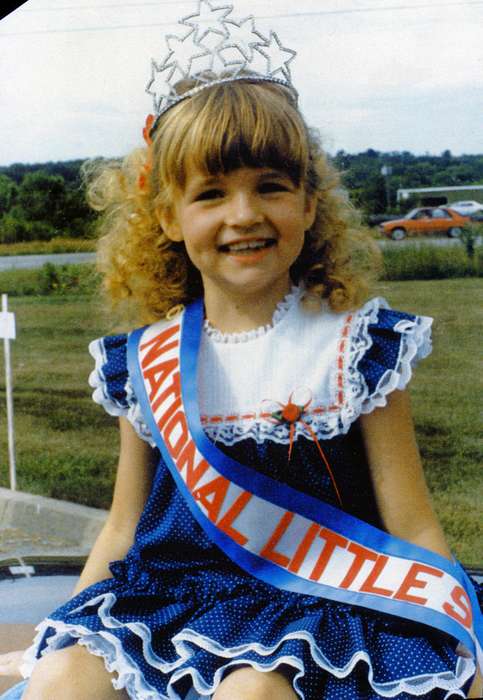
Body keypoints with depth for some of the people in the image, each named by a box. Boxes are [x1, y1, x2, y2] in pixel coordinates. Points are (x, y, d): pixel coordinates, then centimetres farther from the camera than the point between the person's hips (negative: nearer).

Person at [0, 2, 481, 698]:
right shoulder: (148, 362, 4)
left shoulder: (355, 346, -3)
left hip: (319, 599, -3)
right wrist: (58, 638, 13)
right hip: (174, 588, 3)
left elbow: (411, 530, -1)